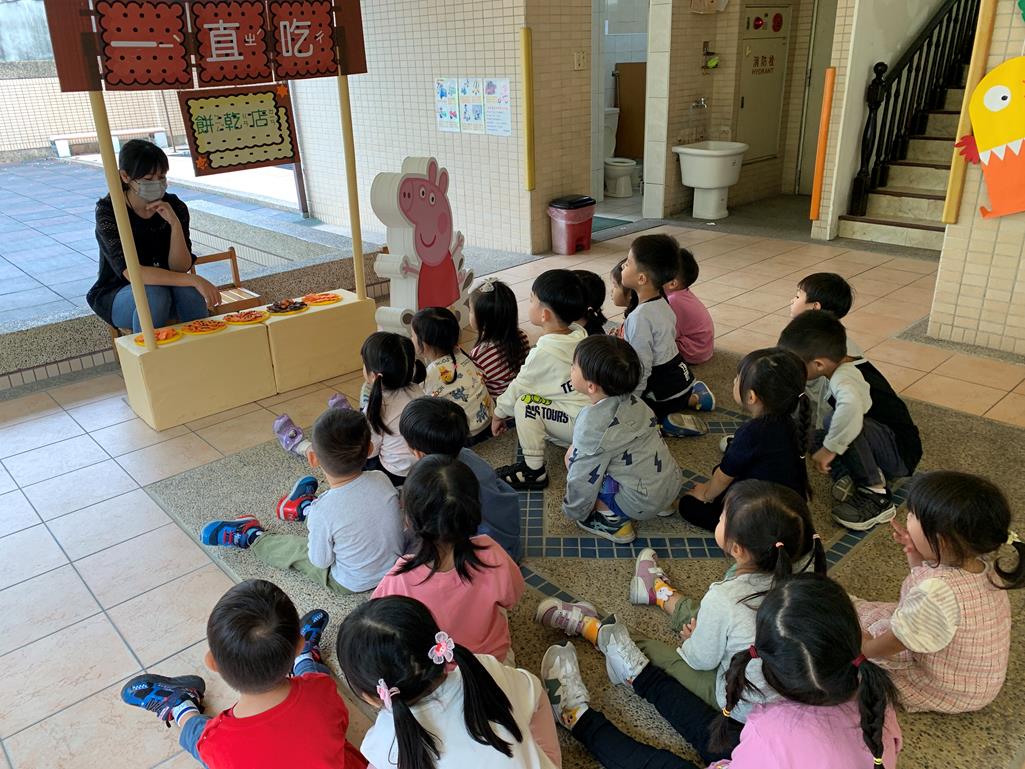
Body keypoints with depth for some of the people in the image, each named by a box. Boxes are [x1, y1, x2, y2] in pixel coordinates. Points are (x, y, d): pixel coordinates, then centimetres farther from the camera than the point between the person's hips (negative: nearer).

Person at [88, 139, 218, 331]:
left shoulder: (174, 207, -9)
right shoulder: (108, 211, -19)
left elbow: (180, 268, -14)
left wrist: (175, 223, -28)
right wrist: (194, 280, -40)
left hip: (165, 286, 3)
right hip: (118, 295, -3)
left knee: (189, 290, -30)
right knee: (155, 295, -34)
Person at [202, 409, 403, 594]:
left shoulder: (323, 512, -33)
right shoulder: (382, 480, -21)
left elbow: (320, 562, -17)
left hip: (352, 584, -5)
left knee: (294, 549, 16)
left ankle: (252, 537, 40)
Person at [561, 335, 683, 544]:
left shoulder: (592, 424, -22)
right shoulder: (632, 401, 1)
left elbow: (582, 478, -16)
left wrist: (572, 512, 4)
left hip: (643, 503, -8)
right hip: (673, 482, 8)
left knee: (573, 457, -6)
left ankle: (614, 520, 0)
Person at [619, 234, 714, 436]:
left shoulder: (640, 317, -24)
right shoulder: (662, 303, 3)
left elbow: (641, 368, -23)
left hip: (664, 388, -9)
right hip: (679, 373, 9)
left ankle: (667, 421, -12)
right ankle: (692, 398, 18)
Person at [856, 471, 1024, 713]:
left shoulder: (936, 593, -39)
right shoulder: (982, 564, -15)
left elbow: (892, 644, -24)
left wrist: (864, 649, -6)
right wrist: (918, 556, -11)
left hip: (949, 693, -8)